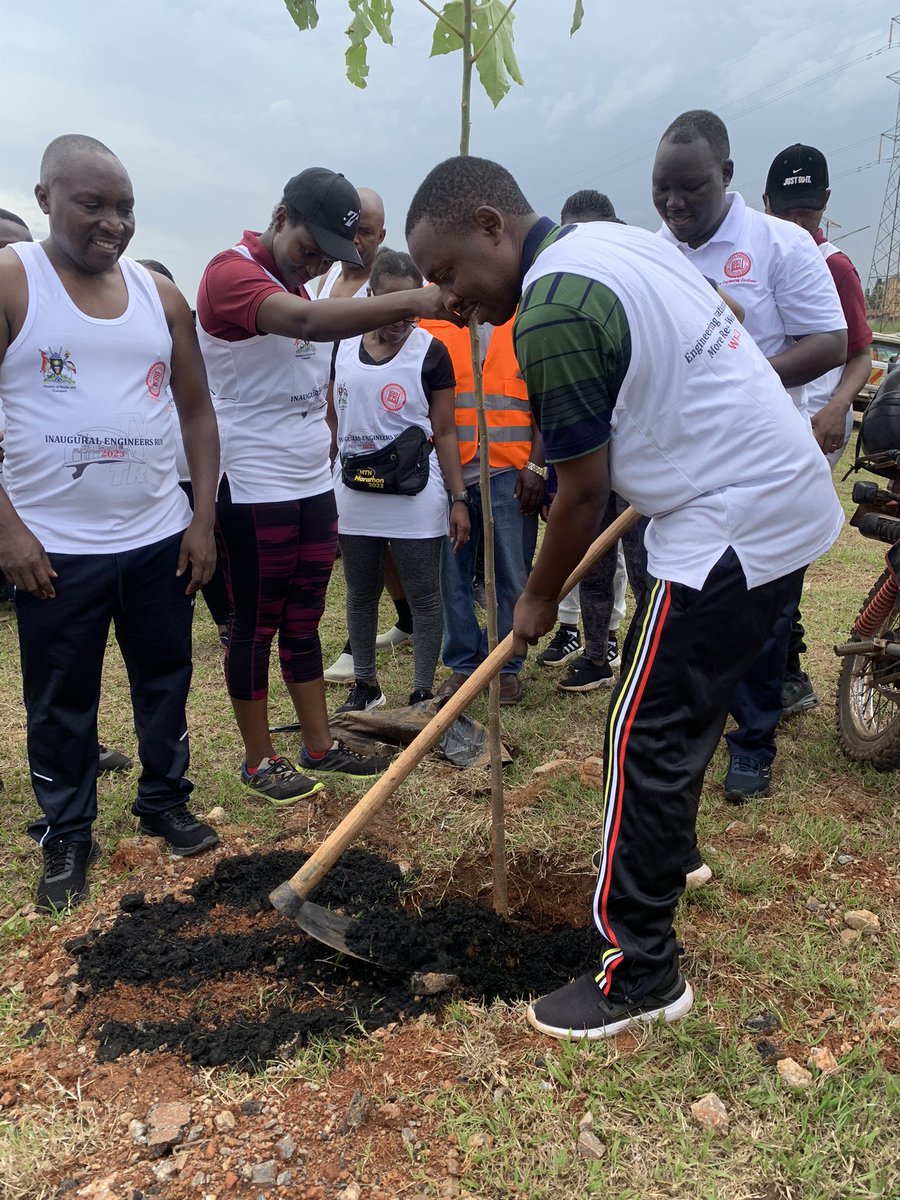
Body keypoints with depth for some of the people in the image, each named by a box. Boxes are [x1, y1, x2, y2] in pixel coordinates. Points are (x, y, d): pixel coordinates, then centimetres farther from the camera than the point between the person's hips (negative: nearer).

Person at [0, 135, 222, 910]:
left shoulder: (160, 295, 7)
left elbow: (197, 408, 10)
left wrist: (203, 517, 3)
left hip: (160, 537, 4)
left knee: (166, 678, 14)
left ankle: (165, 801, 33)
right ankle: (66, 835, 26)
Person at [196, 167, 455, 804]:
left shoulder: (302, 281, 15)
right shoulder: (232, 272, -15)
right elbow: (307, 321, -36)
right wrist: (413, 301, -47)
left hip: (314, 485, 8)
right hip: (254, 491, -8)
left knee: (304, 621, 14)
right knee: (255, 627, 4)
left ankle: (320, 745, 25)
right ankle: (259, 759, 19)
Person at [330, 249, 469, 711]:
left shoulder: (430, 352, -4)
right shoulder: (344, 345, 6)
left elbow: (444, 432, -2)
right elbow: (331, 421, 12)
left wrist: (459, 498, -7)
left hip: (415, 497, -4)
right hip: (353, 495, 4)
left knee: (424, 597, 3)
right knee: (360, 596, 13)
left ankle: (423, 694, 14)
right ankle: (366, 686, 29)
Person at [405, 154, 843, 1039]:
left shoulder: (552, 315, -19)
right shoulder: (616, 238, 11)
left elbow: (583, 493, -13)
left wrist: (539, 599, 2)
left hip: (731, 530, -10)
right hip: (785, 493, 10)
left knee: (645, 739, -4)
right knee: (679, 708, 23)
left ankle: (641, 975, 8)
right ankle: (668, 854, 44)